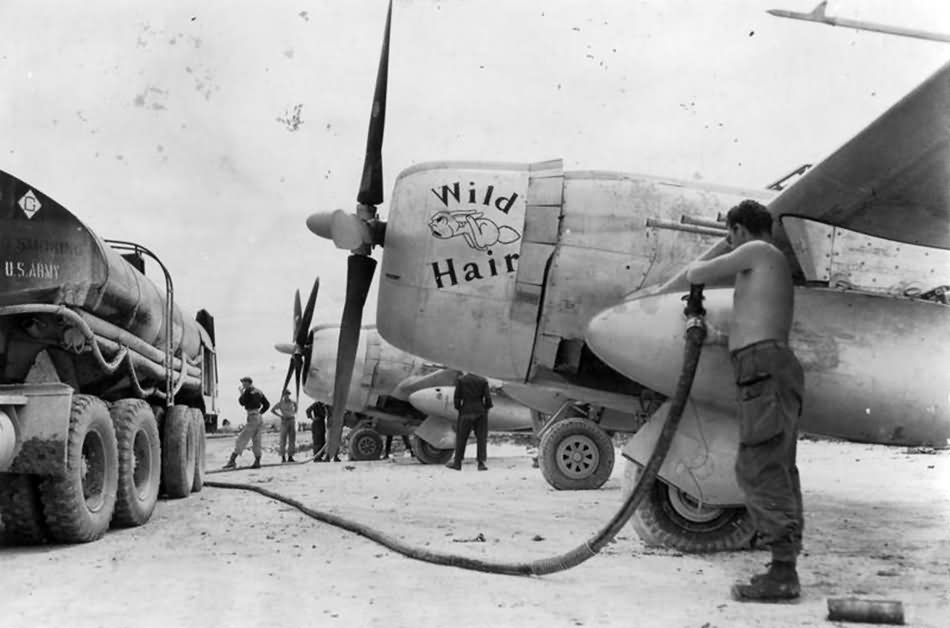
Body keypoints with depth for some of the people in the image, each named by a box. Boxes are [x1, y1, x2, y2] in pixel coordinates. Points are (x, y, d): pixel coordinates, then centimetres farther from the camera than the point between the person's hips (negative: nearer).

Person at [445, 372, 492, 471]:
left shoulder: (460, 380, 0)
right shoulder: (483, 380, 3)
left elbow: (457, 397, -4)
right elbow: (487, 397, -3)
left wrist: (458, 409, 9)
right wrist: (486, 409, 9)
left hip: (466, 412, -1)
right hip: (481, 413, 1)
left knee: (461, 437, 9)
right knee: (481, 438, 5)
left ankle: (457, 463, 15)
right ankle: (481, 463, 0)